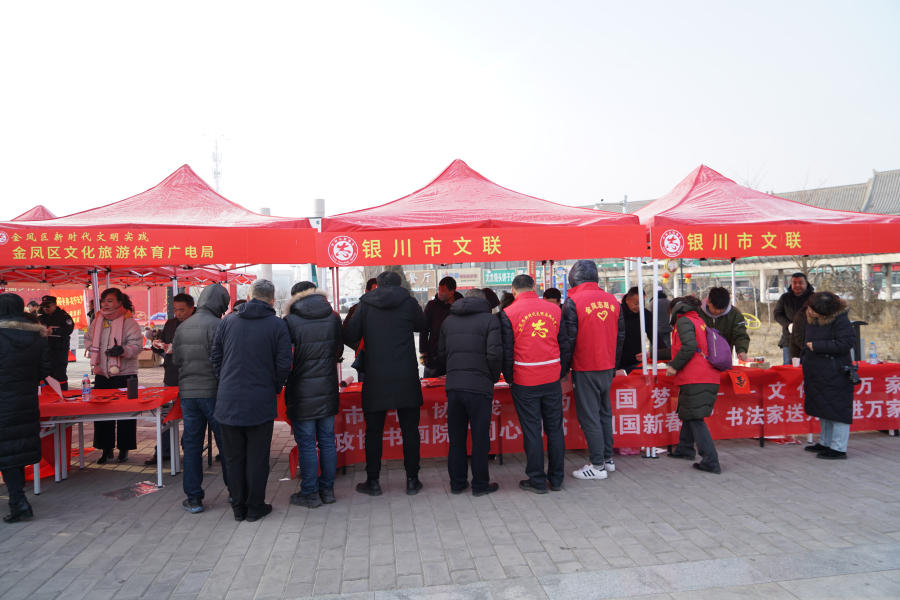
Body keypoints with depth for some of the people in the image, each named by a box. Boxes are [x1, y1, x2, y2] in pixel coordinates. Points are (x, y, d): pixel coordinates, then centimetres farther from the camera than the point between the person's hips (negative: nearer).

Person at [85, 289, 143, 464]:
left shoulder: (129, 322, -9)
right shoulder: (97, 321, 9)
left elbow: (137, 345, -16)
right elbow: (88, 339, 24)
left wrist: (123, 350, -34)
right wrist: (95, 357, 13)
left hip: (124, 374, -5)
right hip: (102, 374, 6)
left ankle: (124, 448, 15)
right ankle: (106, 448, 22)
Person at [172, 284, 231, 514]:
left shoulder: (182, 327, 6)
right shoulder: (218, 326, -13)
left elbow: (175, 361, 12)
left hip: (187, 393, 5)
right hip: (213, 392, -5)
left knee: (191, 446, 11)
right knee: (226, 444, 8)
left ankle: (193, 498, 15)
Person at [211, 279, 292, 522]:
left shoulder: (228, 321, 3)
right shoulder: (277, 325, -7)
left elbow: (215, 357, 7)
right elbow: (283, 365, -7)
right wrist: (275, 388, 9)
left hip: (228, 402, 3)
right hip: (261, 402, -3)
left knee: (234, 456, 14)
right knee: (257, 457, 8)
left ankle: (238, 507, 23)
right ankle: (255, 507, 17)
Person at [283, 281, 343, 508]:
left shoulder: (291, 322, -13)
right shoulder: (334, 318, 0)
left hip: (302, 393, -4)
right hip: (328, 391, 4)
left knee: (306, 444, 5)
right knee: (327, 441, 13)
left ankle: (310, 494, 15)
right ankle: (328, 490, 23)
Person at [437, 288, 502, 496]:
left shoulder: (448, 320, 13)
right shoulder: (489, 319, -3)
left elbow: (441, 355, 14)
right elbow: (494, 354, -11)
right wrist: (493, 378, 3)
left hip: (453, 387, 4)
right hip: (479, 386, -4)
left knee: (456, 438, 14)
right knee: (480, 438, 7)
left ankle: (457, 482, 23)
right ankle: (480, 484, 16)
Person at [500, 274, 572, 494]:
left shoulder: (509, 313, -6)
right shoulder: (554, 309, 4)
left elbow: (506, 351, -5)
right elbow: (565, 345, 8)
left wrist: (510, 379, 7)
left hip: (525, 381, -3)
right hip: (552, 379, 3)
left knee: (532, 431, 5)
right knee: (554, 428, 12)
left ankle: (537, 481, 13)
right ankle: (556, 478, 21)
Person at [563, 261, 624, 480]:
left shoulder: (573, 302, -13)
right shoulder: (612, 301, 5)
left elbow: (568, 339, -12)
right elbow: (620, 335, 11)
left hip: (585, 369, -6)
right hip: (607, 367, 6)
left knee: (588, 416, 1)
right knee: (604, 412, 17)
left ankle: (597, 466, 6)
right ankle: (608, 458, 25)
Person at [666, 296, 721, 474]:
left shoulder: (684, 320, -4)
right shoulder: (698, 321, 24)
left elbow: (689, 346, -19)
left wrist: (674, 366, -11)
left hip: (695, 379, -10)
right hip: (708, 378, 10)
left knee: (695, 419, -9)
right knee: (689, 414, 22)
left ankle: (711, 462, -12)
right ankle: (684, 449, 35)